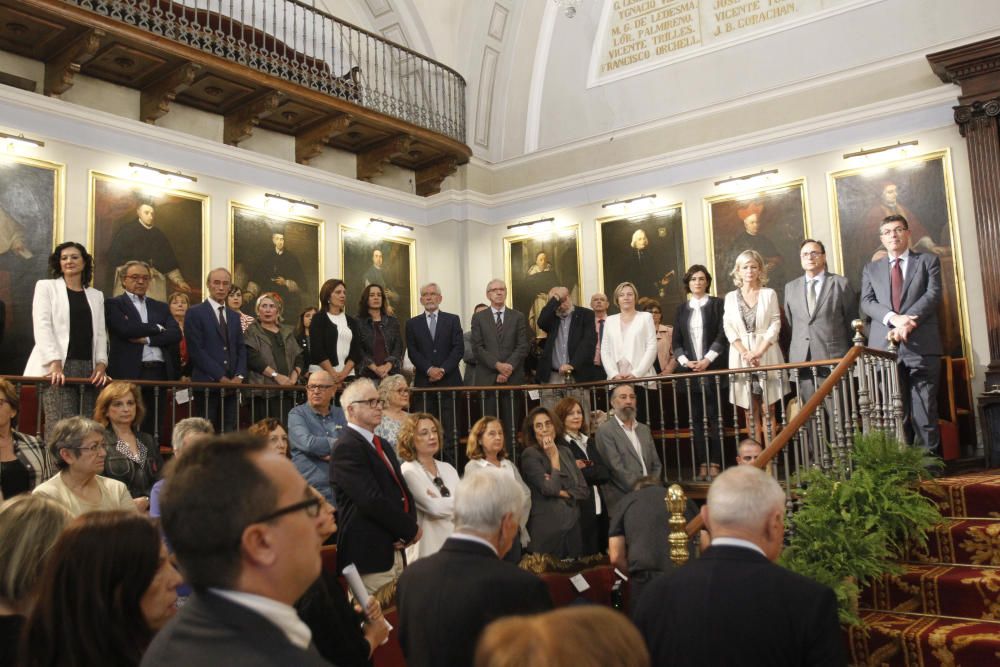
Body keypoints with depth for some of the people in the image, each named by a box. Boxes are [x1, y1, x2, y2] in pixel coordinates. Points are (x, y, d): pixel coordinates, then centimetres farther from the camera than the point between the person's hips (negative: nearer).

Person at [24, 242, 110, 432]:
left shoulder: (96, 295, 19)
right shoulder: (46, 287, 10)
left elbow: (100, 333, 13)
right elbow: (42, 326, -2)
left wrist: (101, 365, -4)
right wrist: (55, 364, -15)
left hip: (89, 368, 3)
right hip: (58, 367, -3)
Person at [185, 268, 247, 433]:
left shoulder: (234, 316, 19)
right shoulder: (195, 313, 0)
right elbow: (196, 350, -8)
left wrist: (239, 376, -2)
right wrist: (221, 377, -12)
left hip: (231, 384, 5)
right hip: (207, 383, -5)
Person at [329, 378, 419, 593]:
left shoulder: (382, 445, 18)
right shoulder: (346, 448, -12)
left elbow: (403, 491, 17)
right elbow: (373, 501, -20)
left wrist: (406, 532, -2)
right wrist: (411, 529, -9)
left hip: (394, 550, 9)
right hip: (369, 554, -8)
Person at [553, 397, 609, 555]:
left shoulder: (588, 442, 16)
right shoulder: (558, 445, -7)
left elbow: (606, 474, 5)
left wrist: (584, 470, -8)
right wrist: (593, 471, -13)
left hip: (598, 509, 7)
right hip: (577, 511, -7)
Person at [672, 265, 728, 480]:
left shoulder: (717, 304, 5)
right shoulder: (681, 309, 15)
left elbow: (723, 335, -3)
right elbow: (676, 342, 12)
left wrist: (707, 360, -12)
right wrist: (685, 361, -5)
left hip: (713, 369, -3)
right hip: (689, 370, 3)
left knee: (715, 418, -4)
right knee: (696, 419, 1)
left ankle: (715, 464, -3)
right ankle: (702, 464, 4)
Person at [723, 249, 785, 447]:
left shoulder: (769, 294, 6)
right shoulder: (731, 297, 9)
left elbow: (775, 325, -2)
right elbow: (729, 329, 3)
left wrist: (759, 352, -14)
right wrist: (746, 353, -11)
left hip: (767, 355, -1)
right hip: (741, 357, 1)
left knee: (768, 410, -1)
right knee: (750, 412, 1)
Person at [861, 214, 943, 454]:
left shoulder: (928, 260, 13)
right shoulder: (871, 269, 18)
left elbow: (933, 294, -1)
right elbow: (866, 302, 5)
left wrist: (908, 322, -15)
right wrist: (893, 318, -14)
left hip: (921, 345, -2)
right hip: (884, 347, 2)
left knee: (924, 409, -2)